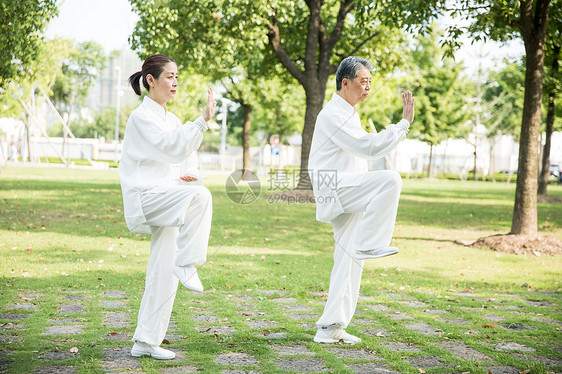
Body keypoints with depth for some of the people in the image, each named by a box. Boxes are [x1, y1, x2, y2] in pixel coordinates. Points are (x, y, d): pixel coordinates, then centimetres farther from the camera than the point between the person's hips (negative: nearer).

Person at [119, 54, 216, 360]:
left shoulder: (170, 119, 18)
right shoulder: (142, 116, -8)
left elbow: (187, 152, 23)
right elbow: (174, 147, -21)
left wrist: (191, 173, 0)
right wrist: (203, 120, -31)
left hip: (167, 201, 8)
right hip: (145, 195, -8)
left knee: (164, 273, 6)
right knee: (199, 196, -34)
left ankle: (146, 342, 14)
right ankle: (186, 264, -24)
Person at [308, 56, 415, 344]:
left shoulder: (349, 113, 23)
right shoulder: (334, 114, -11)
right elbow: (369, 148, -20)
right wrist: (404, 123, -15)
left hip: (346, 197, 10)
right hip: (333, 189, -10)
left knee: (349, 261, 6)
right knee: (390, 179, -29)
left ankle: (330, 328, 10)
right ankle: (368, 244, -23)